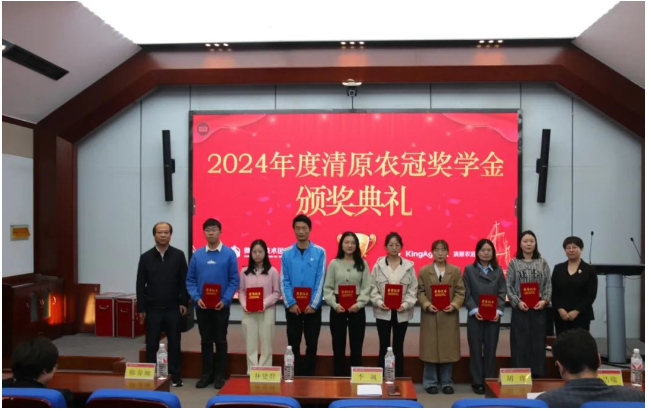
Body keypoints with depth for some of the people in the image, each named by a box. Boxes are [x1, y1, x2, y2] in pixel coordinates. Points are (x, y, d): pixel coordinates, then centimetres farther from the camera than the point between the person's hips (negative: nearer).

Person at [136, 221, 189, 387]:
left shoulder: (178, 255, 0)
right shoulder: (146, 257, 2)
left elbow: (184, 281, 0)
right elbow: (140, 284, 3)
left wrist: (184, 302, -5)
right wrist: (141, 308, 0)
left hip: (173, 308, 0)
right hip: (152, 308, 1)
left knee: (174, 343, 7)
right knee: (152, 344, 8)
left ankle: (175, 376, 18)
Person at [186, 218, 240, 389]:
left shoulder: (229, 254, -5)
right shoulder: (197, 254, 2)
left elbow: (234, 280, -5)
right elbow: (190, 280, 4)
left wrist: (225, 300, -15)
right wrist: (196, 298, -10)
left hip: (221, 306, -2)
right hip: (202, 306, 2)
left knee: (220, 340, 8)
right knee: (206, 341, 11)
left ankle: (220, 375, 19)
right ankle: (206, 374, 23)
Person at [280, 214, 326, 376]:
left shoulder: (319, 252, -3)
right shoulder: (287, 254, 1)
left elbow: (320, 280, -5)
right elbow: (284, 281, -2)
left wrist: (313, 304, -12)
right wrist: (291, 303, -13)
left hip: (313, 306, -1)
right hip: (293, 306, 1)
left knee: (312, 344, 7)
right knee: (293, 344, 9)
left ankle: (309, 375, 21)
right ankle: (295, 375, 22)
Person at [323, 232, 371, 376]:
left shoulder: (363, 264, 4)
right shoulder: (334, 263, 3)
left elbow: (366, 287, -1)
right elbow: (327, 288, 0)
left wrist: (359, 304, -14)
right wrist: (334, 304, -13)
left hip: (357, 308, 0)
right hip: (337, 308, 0)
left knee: (356, 346, 6)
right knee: (338, 346, 7)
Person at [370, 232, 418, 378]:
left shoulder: (409, 266, 2)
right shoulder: (378, 265, 1)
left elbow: (413, 289, 0)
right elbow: (373, 288, -1)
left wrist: (406, 304, -13)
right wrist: (379, 302, -15)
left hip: (402, 312, 1)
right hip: (383, 312, -1)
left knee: (398, 348, 11)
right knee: (384, 347, 5)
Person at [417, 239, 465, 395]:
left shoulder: (456, 271, 5)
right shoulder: (424, 271, 3)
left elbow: (460, 292, 1)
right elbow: (420, 292, 0)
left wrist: (454, 305, -15)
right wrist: (427, 305, -15)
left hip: (449, 316, 1)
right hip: (430, 316, -1)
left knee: (448, 349, 6)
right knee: (430, 350, 3)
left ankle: (447, 382, 19)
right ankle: (430, 383, 14)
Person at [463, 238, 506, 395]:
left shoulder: (498, 271, 9)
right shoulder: (469, 269, 4)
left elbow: (502, 293, 3)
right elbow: (467, 294, -2)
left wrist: (498, 311, -11)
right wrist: (474, 310, -14)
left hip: (493, 317, 2)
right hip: (475, 316, -1)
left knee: (491, 349, 6)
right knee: (476, 350, 2)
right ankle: (477, 382, 10)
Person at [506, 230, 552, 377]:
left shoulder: (542, 263, 7)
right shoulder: (513, 263, 3)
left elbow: (548, 285, 4)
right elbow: (509, 286, 0)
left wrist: (544, 301, -11)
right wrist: (517, 302, -12)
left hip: (539, 308, 1)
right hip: (520, 308, -1)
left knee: (538, 342, 5)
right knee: (520, 342, 0)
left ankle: (537, 375, 14)